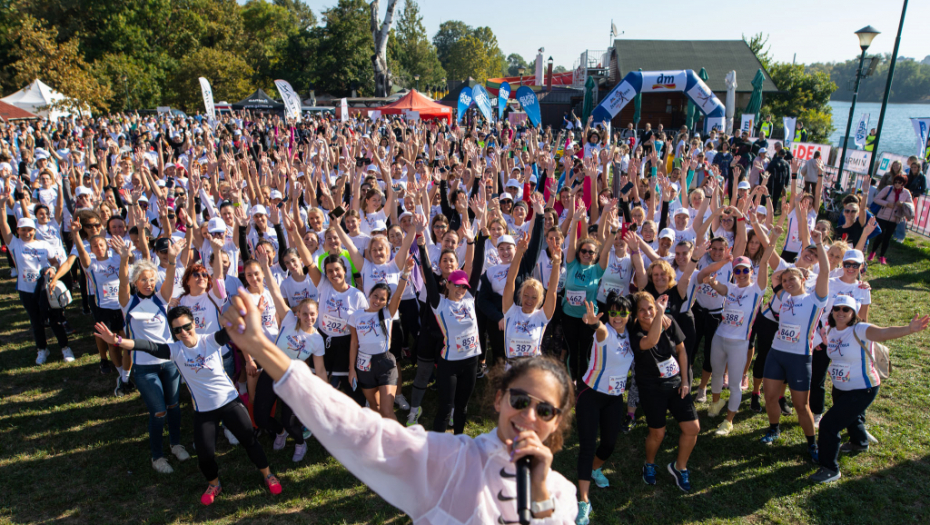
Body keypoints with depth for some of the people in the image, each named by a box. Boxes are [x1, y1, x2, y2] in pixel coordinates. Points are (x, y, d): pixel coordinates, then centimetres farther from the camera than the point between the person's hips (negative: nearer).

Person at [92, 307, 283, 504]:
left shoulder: (211, 341, -13)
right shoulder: (175, 350, -10)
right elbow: (149, 346, -25)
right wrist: (118, 341, -41)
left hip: (230, 401, -1)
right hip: (203, 411, 2)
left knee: (249, 440, 5)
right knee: (205, 456, 0)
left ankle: (268, 475, 29)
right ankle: (214, 484, 33)